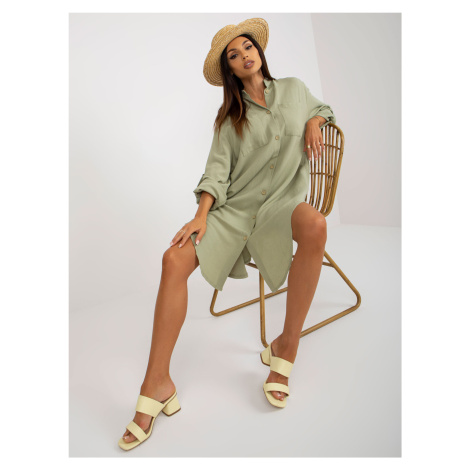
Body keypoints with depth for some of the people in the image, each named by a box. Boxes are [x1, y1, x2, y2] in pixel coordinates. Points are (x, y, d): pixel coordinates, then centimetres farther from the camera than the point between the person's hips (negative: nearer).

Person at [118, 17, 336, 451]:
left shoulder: (294, 89, 17)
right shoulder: (230, 115, 13)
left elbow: (321, 108, 35)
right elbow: (218, 168, 2)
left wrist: (314, 123, 9)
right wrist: (201, 216, -14)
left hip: (282, 202, 0)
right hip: (234, 207, 1)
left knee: (315, 224, -39)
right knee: (175, 258, -25)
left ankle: (286, 346, -22)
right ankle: (158, 385, -17)